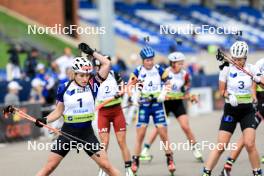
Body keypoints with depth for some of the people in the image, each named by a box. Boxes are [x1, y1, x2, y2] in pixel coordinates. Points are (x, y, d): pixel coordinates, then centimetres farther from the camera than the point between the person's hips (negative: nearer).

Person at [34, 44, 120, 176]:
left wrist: (92, 52, -4)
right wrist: (44, 120, -10)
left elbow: (106, 64, -8)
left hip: (87, 132, 0)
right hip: (68, 131, 0)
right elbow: (58, 111, 5)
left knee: (106, 165, -3)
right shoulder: (64, 88, -5)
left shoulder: (93, 85, -4)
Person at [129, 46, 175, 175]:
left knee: (163, 133, -6)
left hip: (157, 105, 0)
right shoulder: (138, 71, -2)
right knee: (140, 134, -6)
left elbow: (167, 83, 6)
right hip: (143, 105, 0)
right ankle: (135, 161, 2)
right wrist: (133, 96, -17)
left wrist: (163, 93, -9)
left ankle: (170, 159, 7)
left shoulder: (159, 70, -1)